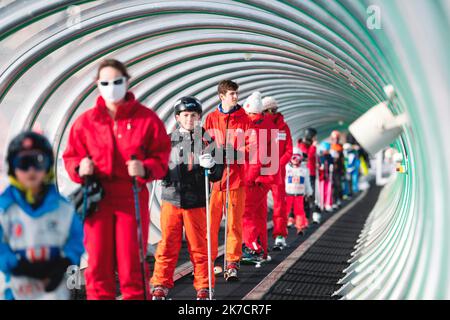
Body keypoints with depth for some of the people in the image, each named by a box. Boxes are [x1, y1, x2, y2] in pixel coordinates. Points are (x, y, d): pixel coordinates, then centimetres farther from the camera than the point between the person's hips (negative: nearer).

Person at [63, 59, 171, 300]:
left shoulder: (146, 118, 1)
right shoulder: (85, 121, 5)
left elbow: (161, 156, 3)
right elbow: (71, 156, 11)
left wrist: (145, 169, -17)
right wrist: (80, 168, -10)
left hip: (132, 199, -1)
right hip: (97, 199, 2)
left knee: (132, 263, -1)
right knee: (98, 264, 3)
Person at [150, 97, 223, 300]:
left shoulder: (207, 141, 4)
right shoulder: (168, 141, 6)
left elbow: (217, 175, 5)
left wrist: (211, 166, -16)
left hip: (196, 203, -1)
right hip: (171, 200, 1)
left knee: (199, 247, 5)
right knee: (167, 245, 4)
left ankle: (203, 289, 17)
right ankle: (161, 286, 15)